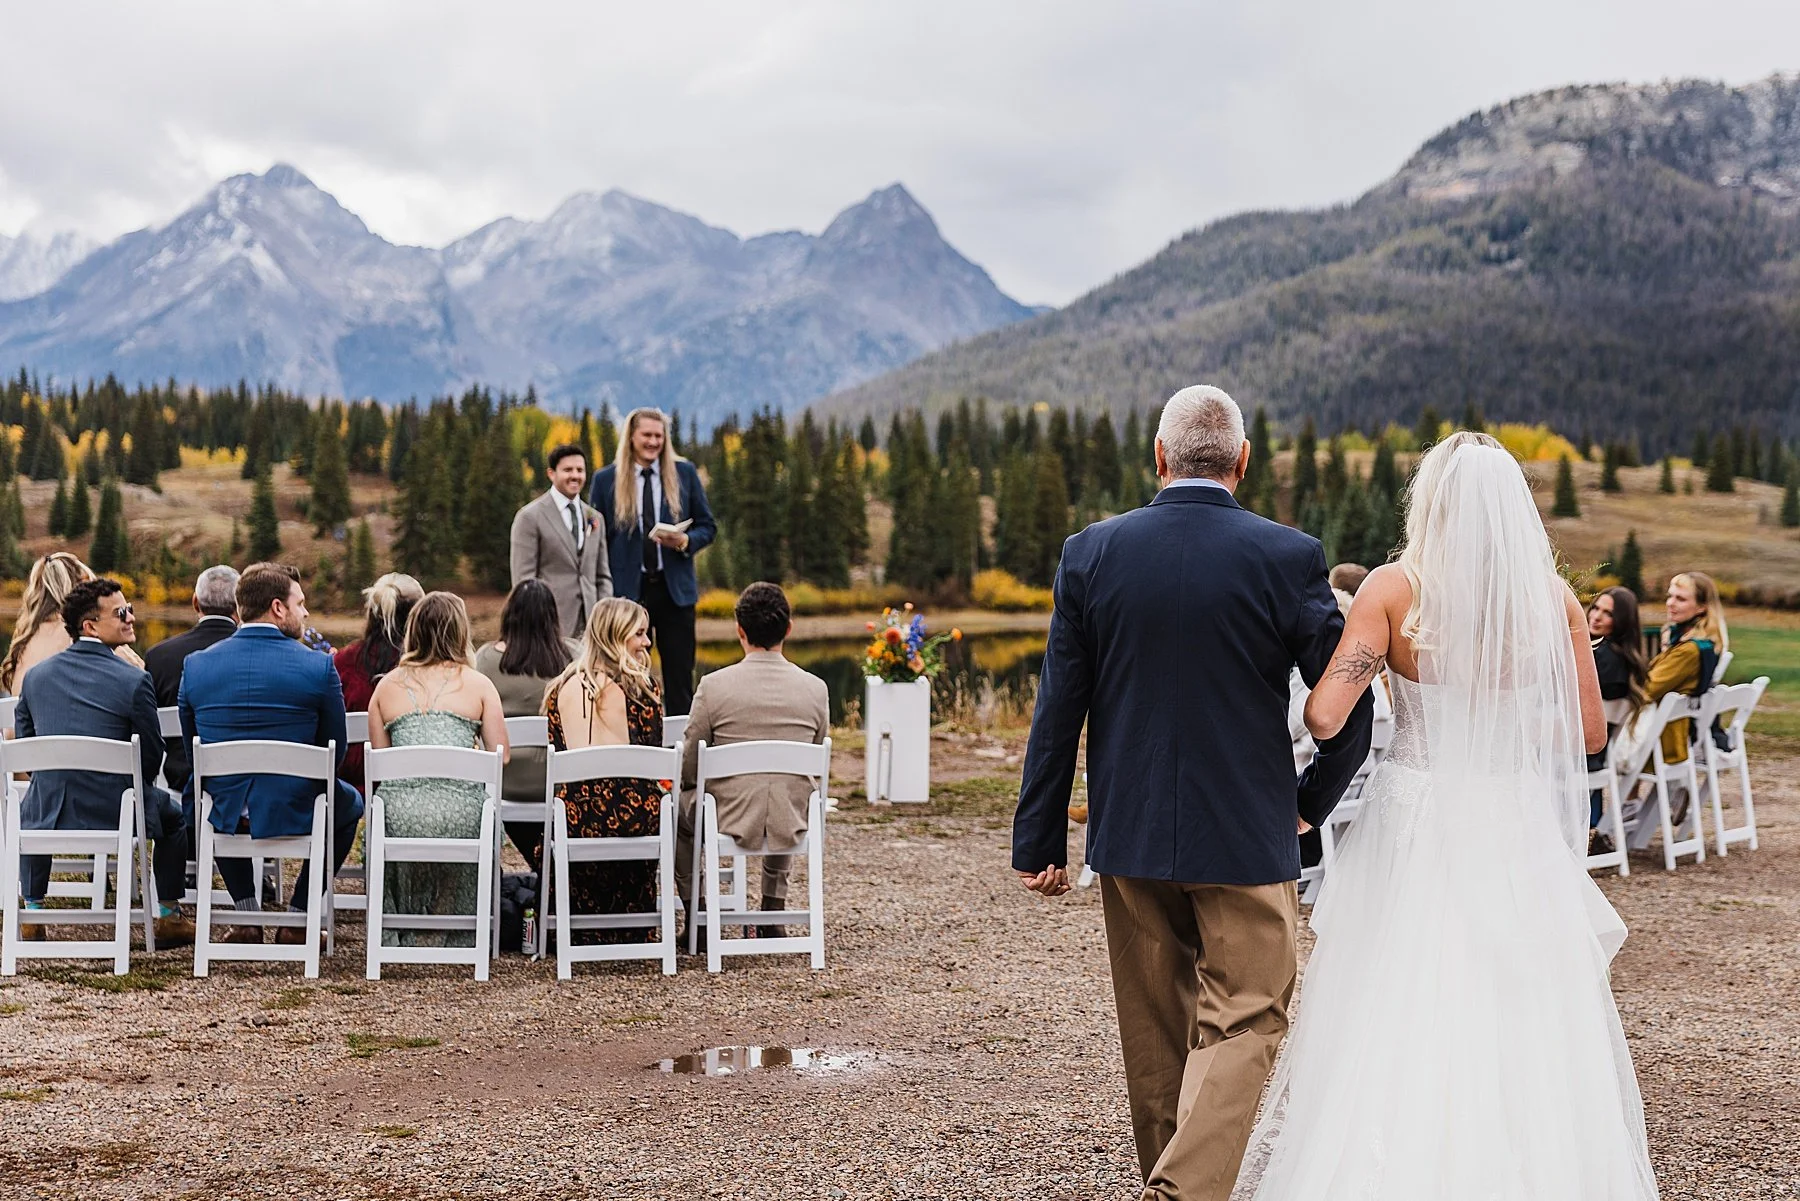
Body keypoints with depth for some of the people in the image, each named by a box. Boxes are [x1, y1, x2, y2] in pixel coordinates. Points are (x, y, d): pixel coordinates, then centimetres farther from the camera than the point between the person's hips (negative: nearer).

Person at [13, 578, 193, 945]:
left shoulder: (36, 675, 1)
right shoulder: (134, 681, -12)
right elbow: (152, 757, -5)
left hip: (49, 810, 4)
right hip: (115, 811, -3)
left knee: (28, 808, 38)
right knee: (172, 815, 26)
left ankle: (32, 914, 39)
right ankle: (169, 918, 27)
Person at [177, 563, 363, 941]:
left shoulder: (196, 664, -3)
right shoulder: (319, 667, -11)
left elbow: (191, 749, 8)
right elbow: (335, 752, -2)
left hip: (221, 813, 3)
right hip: (293, 813, -3)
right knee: (349, 802, 31)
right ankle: (298, 920, 25)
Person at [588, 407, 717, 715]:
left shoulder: (684, 473, 5)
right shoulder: (606, 480, 3)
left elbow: (707, 527, 9)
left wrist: (685, 541, -13)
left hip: (675, 589, 1)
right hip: (628, 590, -1)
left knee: (680, 679, 3)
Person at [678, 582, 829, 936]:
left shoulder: (713, 685, -14)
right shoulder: (815, 689, -6)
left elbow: (687, 768, -4)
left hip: (730, 825, -2)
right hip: (791, 830, 3)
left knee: (679, 804, 30)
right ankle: (773, 913, 38)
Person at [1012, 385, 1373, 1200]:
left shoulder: (1091, 552, -3)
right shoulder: (1286, 557, -10)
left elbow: (1058, 711, -1)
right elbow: (1349, 706, -7)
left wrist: (1039, 841, 5)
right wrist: (1311, 803, 10)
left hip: (1129, 834, 3)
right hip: (1246, 836, -3)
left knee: (1155, 1031, 17)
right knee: (1243, 1025, 3)